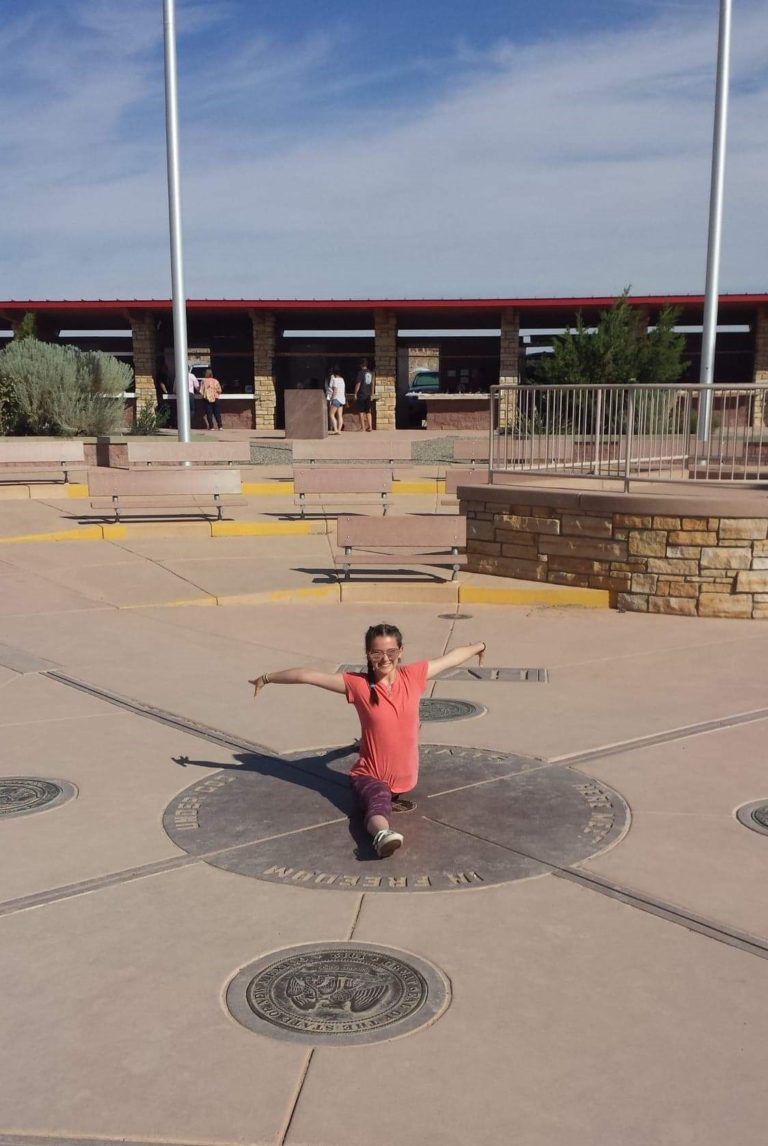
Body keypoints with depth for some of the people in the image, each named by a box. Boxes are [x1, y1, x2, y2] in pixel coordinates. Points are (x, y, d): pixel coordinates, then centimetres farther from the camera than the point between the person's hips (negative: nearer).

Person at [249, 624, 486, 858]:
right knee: (379, 798, -28)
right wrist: (267, 678, -5)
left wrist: (477, 647, 23)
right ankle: (383, 834, -52)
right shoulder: (357, 684, -11)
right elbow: (307, 676, -8)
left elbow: (451, 658, 10)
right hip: (369, 775, -5)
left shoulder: (413, 676, -4)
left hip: (405, 777, 5)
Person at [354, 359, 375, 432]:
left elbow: (358, 384, -12)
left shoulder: (360, 372, -10)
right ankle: (370, 426, 7)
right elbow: (372, 384, 11)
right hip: (368, 395, 5)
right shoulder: (371, 373, 7)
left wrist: (355, 393, -5)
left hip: (361, 394, -5)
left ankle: (363, 427, -1)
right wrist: (372, 394, 17)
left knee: (361, 411, 0)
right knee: (368, 411, 12)